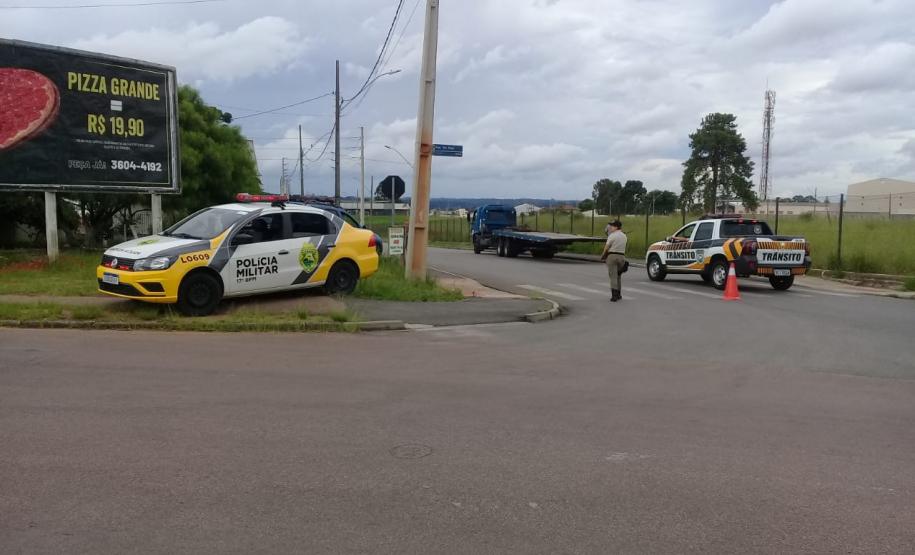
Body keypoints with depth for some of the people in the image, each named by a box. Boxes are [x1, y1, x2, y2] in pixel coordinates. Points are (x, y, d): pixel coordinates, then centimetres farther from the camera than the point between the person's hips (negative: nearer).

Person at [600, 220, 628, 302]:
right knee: (618, 276, 18)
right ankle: (619, 294, 24)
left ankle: (614, 295, -12)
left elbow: (606, 248, -6)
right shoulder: (624, 236, 13)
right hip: (622, 256, 6)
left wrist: (603, 256, 10)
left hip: (612, 256, -6)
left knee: (613, 276, -6)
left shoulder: (612, 236, -9)